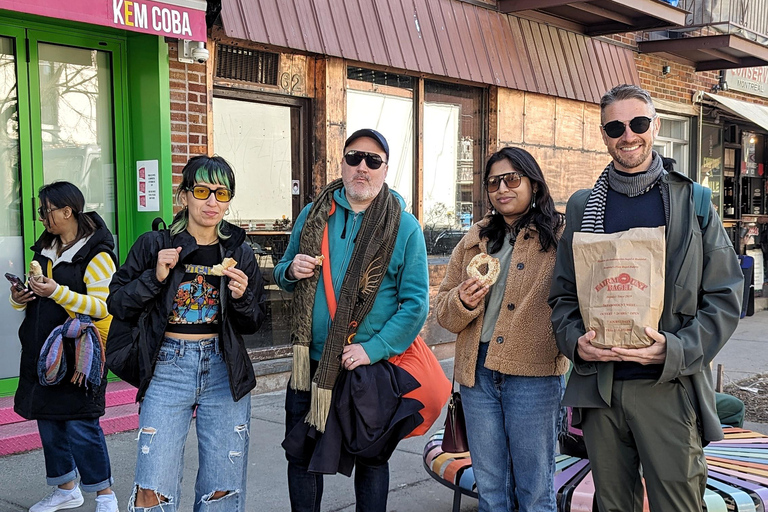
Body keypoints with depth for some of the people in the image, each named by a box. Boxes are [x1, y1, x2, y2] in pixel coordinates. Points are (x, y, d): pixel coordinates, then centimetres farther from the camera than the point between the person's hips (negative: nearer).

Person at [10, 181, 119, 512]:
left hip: (78, 352, -8)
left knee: (80, 424, -7)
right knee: (48, 420, 13)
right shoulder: (45, 249, 15)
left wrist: (58, 292, -25)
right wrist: (19, 298, 3)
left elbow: (103, 307, -18)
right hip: (42, 349, 8)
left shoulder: (97, 255, -11)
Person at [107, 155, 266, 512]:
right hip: (168, 367, -2)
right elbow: (118, 305, 1)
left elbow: (253, 325, 11)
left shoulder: (239, 253, 6)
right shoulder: (154, 246, 0)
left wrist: (242, 298, -9)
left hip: (225, 371, 2)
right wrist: (155, 278, -13)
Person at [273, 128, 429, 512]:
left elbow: (415, 302, -11)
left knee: (370, 460, 13)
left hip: (371, 366, -3)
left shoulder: (404, 227, -7)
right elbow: (284, 274, 16)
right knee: (301, 458, 12)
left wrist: (372, 350, -18)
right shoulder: (313, 215, 4)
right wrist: (291, 271, -8)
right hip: (309, 363, 3)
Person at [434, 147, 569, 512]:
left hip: (534, 375, -4)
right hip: (477, 372, 5)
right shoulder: (474, 241, 14)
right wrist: (463, 302, -8)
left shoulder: (559, 236, -2)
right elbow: (442, 310, 12)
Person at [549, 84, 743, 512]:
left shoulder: (692, 202, 3)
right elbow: (563, 294, 12)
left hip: (669, 388, -2)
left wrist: (675, 351, -16)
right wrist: (575, 341, -8)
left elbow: (725, 298, -1)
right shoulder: (583, 206, 10)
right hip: (598, 386, 3)